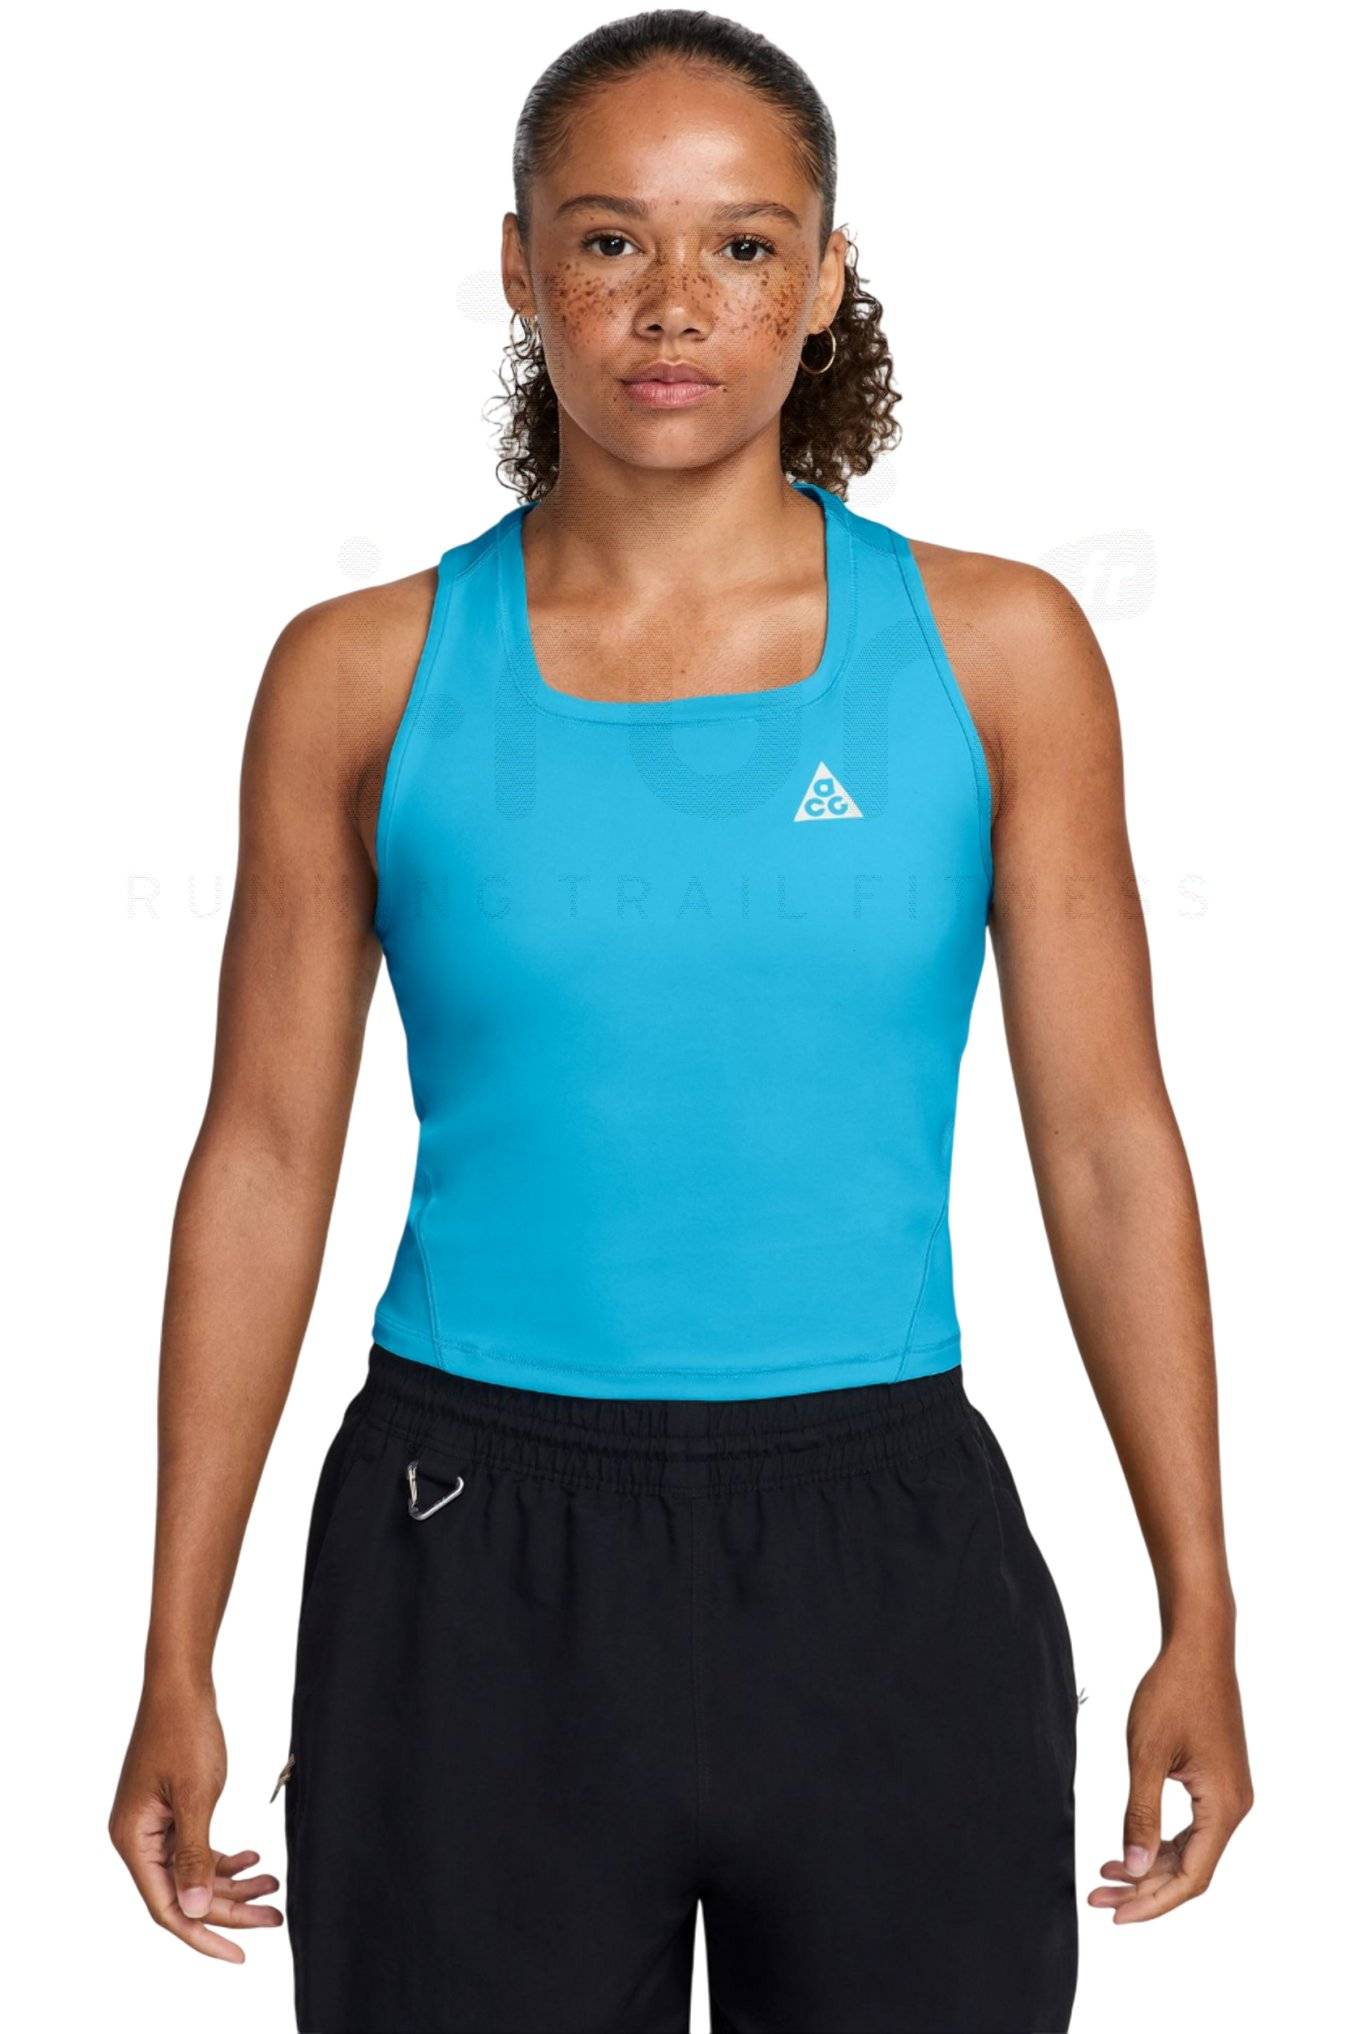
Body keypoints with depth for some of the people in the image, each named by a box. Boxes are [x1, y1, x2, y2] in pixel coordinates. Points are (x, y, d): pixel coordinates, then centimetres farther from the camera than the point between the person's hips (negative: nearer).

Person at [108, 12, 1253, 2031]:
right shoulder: (365, 675, -1)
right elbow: (265, 1162, 2)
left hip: (886, 1561, 1)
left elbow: (1108, 1146, 1)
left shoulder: (995, 648, 0)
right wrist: (177, 1665, 2)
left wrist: (1201, 1618, -1)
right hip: (476, 1567, 0)